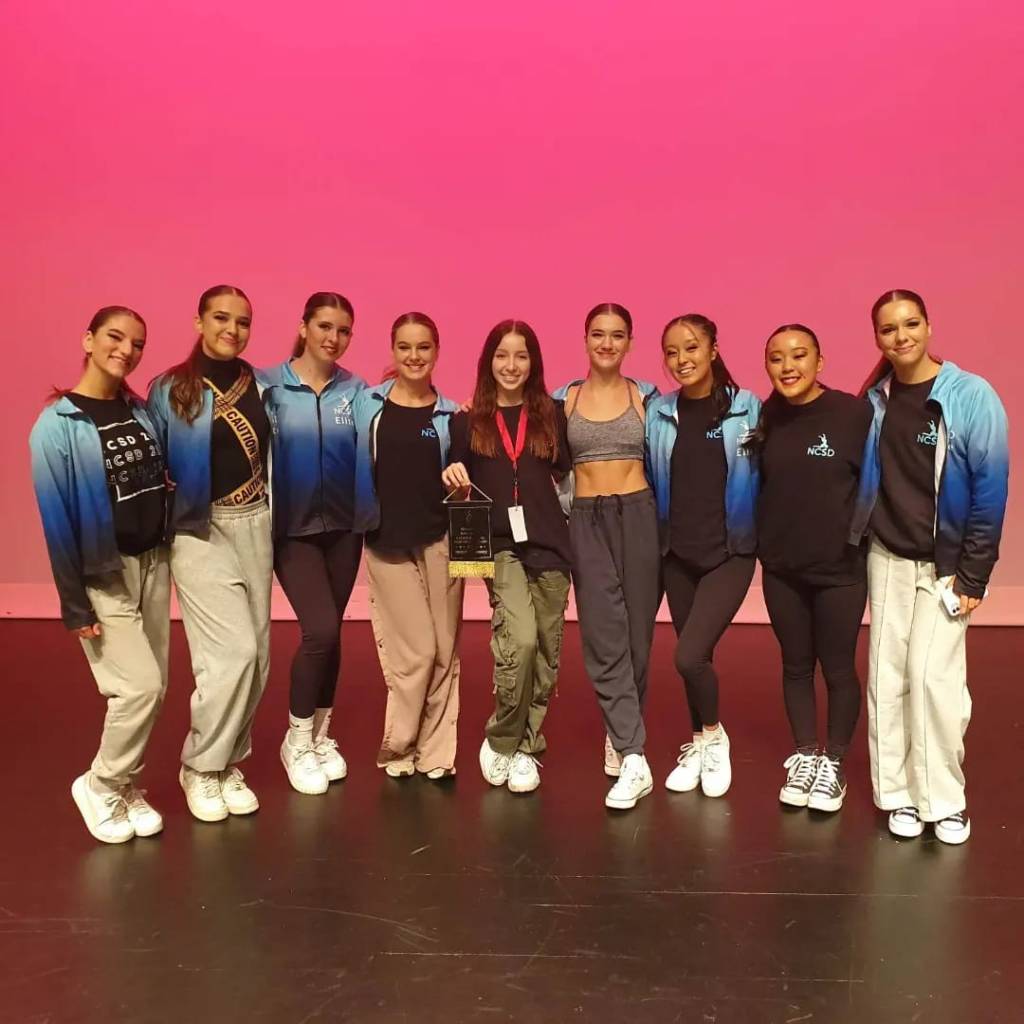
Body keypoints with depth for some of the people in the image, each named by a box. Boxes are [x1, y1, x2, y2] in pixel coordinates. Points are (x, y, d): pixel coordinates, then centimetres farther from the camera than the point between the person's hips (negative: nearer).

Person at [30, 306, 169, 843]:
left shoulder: (142, 412, 5)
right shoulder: (57, 425, -12)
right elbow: (57, 519, -13)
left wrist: (166, 555, 4)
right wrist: (75, 602, -13)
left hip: (152, 563, 6)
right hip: (102, 574, -6)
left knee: (151, 686, 9)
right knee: (139, 686, -9)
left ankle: (126, 783, 28)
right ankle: (99, 785, 15)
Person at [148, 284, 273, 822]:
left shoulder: (260, 386, 6)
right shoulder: (169, 390, -4)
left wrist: (274, 520, 10)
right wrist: (161, 523, -8)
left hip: (254, 527, 4)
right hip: (199, 532, -4)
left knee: (255, 653, 5)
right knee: (234, 650, -12)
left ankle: (229, 763, 22)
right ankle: (201, 766, 8)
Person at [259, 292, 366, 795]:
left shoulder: (357, 390, 2)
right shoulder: (269, 385, -5)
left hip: (343, 525, 3)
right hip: (292, 527, -3)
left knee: (329, 632, 10)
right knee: (320, 630, -11)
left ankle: (321, 735, 29)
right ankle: (296, 741, 11)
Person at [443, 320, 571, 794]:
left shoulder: (550, 416, 8)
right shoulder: (467, 421, 6)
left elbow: (568, 475, 10)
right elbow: (458, 491, 9)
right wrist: (452, 478, -9)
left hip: (549, 544, 2)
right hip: (499, 544, -2)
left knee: (545, 650, 6)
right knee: (519, 638, -21)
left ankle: (525, 748, 25)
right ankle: (500, 740, 1)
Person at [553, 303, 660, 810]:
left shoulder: (647, 396, 5)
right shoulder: (564, 398, 6)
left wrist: (668, 525, 1)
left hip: (639, 517, 0)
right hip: (586, 523, 0)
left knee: (636, 635, 5)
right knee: (605, 638, -6)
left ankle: (620, 735, 25)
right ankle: (634, 759, -2)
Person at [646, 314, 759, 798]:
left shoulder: (745, 408, -6)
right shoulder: (658, 413, 2)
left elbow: (763, 475, -2)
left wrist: (757, 532, -7)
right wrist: (658, 531, 5)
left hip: (730, 551, -3)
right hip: (677, 553, 3)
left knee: (690, 655, -14)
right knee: (694, 656, 11)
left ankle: (714, 736, 14)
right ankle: (698, 744, 33)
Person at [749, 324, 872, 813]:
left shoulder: (853, 412, -11)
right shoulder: (765, 418, 0)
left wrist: (863, 540, -7)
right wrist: (762, 541, 5)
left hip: (840, 567, -3)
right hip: (781, 569, 3)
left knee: (838, 668, 8)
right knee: (796, 665, 14)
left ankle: (833, 763, 27)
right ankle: (804, 756, 30)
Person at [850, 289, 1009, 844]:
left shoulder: (971, 396, -11)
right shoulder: (875, 400, 0)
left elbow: (991, 487, -11)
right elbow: (864, 479, 6)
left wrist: (973, 573, -12)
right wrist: (862, 544, 0)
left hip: (947, 563, -3)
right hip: (887, 557, 3)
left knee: (933, 675, -7)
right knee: (887, 672, 4)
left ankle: (943, 797, 12)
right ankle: (898, 792, 18)